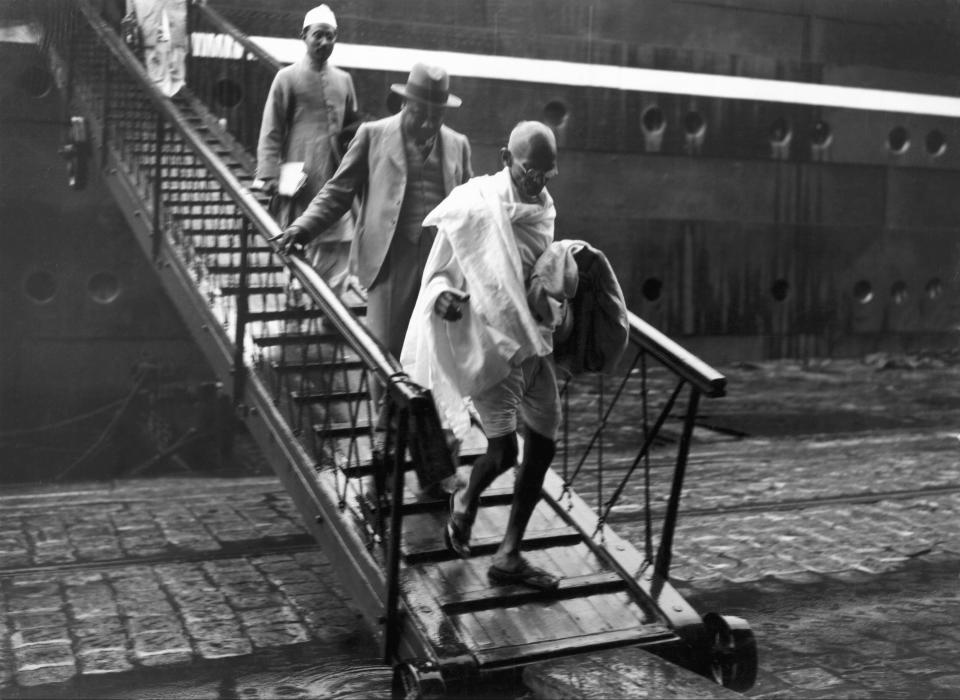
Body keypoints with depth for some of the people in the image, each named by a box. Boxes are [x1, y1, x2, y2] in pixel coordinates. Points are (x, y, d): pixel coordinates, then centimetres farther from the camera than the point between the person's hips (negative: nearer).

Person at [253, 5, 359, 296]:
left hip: (336, 178, 4)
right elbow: (271, 131, -1)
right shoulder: (287, 78, 2)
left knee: (339, 244, -2)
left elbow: (353, 127, 22)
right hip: (301, 179, -4)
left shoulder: (343, 80, 15)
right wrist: (268, 174, -11)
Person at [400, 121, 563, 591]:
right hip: (487, 340, -6)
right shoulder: (473, 206, -13)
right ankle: (466, 502, 27)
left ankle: (509, 556, 18)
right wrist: (443, 295, -26)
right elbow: (438, 272, -6)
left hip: (533, 338, 6)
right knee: (503, 449, -10)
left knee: (543, 446, 5)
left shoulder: (544, 208, 5)